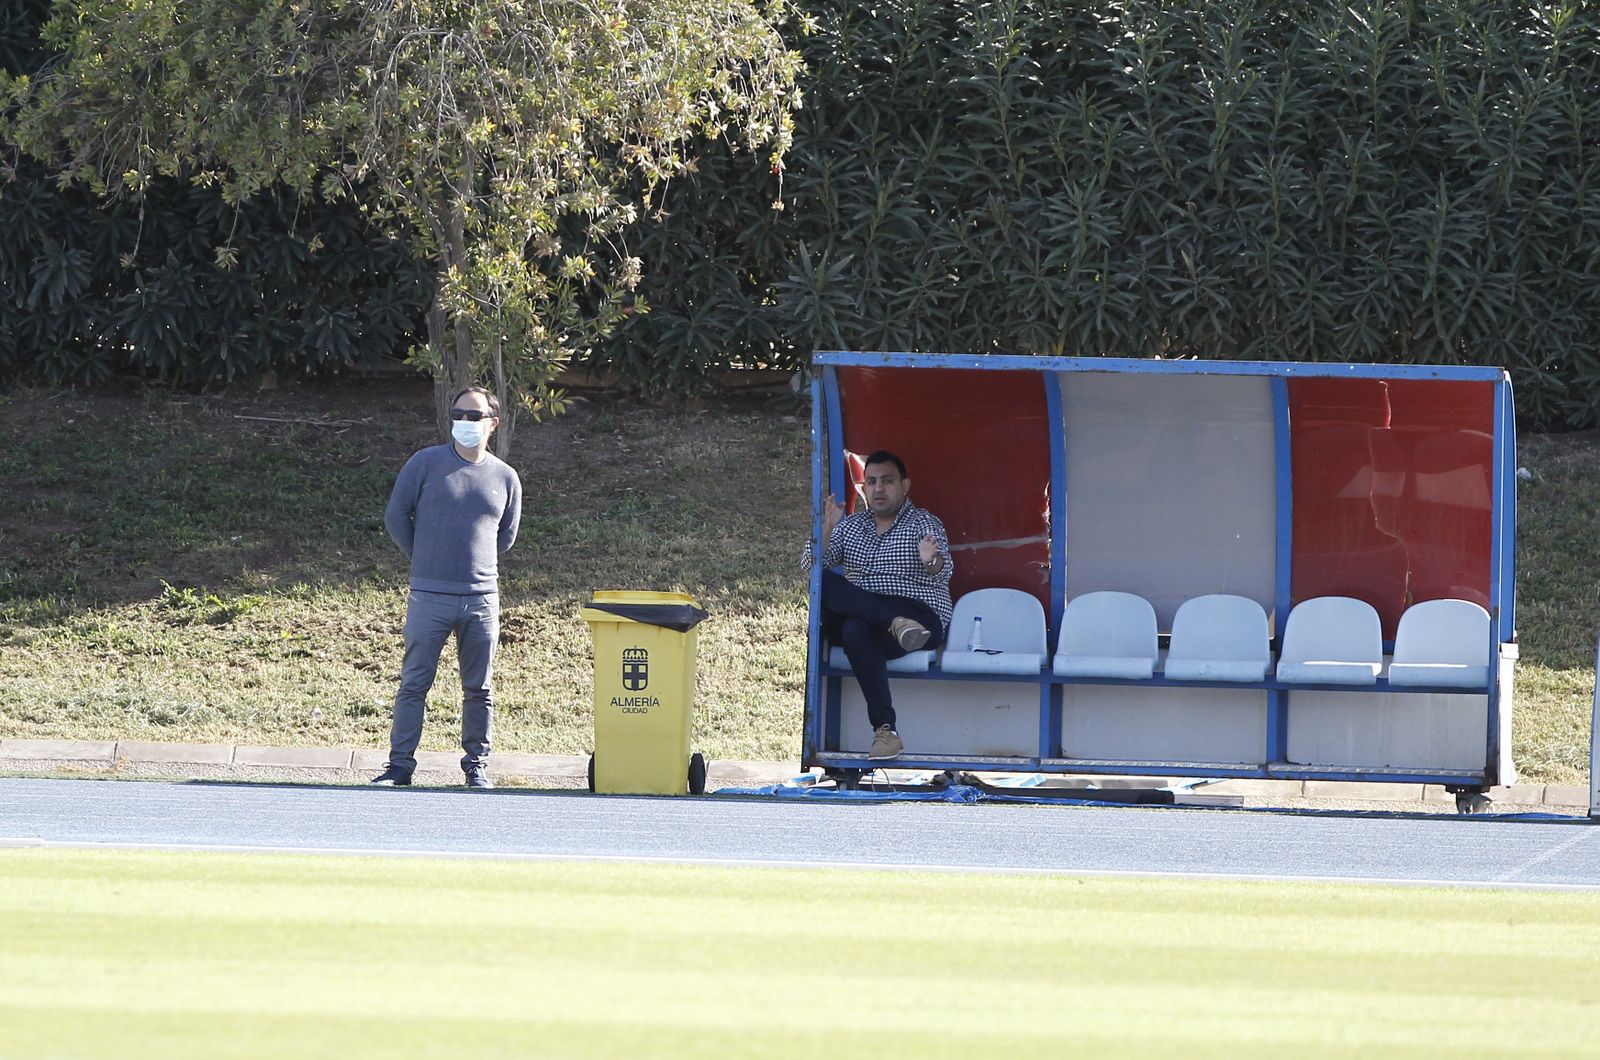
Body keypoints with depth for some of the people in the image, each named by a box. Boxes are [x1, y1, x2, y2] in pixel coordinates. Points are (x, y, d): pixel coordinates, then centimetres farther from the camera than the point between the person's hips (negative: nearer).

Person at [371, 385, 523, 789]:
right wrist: (424, 558, 10)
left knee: (479, 689, 7)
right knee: (414, 684, -2)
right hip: (429, 596, -2)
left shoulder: (505, 478, 8)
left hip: (482, 599, 2)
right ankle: (400, 765, 3)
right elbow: (396, 517, 6)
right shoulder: (426, 464, 0)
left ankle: (477, 765, 17)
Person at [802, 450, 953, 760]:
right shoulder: (850, 525, 20)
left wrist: (932, 561, -35)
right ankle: (897, 624, -38)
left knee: (857, 630, -38)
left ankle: (885, 730, -40)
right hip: (853, 616, 5)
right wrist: (826, 531, -8)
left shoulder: (924, 523, 6)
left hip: (921, 615, -5)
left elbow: (943, 575, -10)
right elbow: (810, 567, 9)